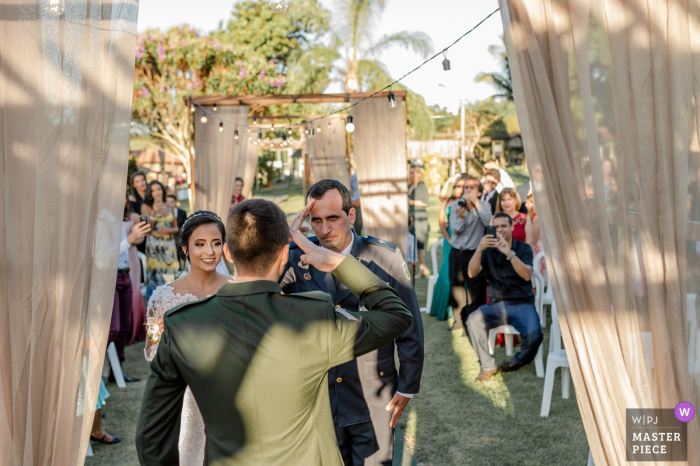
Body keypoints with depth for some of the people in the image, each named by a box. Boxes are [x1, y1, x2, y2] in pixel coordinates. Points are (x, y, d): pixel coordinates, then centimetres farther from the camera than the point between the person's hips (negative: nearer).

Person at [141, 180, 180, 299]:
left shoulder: (169, 207, 14)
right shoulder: (146, 207, 2)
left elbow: (176, 228, 16)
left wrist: (168, 230, -6)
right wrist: (154, 212, -22)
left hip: (170, 246, 4)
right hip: (154, 246, -4)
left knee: (170, 277, 3)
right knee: (155, 276, -8)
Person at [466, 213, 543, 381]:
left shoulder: (523, 248, 4)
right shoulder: (489, 250, 9)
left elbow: (527, 275, -14)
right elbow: (472, 273, -8)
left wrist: (510, 253, -29)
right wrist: (479, 250, -25)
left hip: (522, 304, -2)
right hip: (497, 305, 2)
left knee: (534, 335, -30)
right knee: (473, 320, -29)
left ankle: (518, 361, 4)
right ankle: (488, 366, -14)